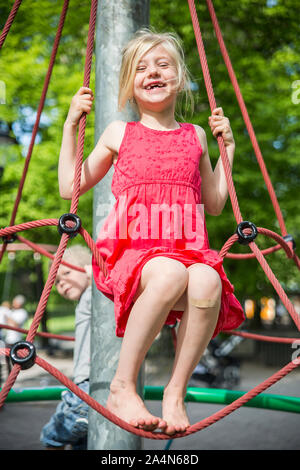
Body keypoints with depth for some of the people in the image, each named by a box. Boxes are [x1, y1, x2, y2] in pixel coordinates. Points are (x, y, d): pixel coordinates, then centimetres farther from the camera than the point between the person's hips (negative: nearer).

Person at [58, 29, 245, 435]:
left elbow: (215, 204, 25)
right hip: (130, 249, -2)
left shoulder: (195, 136, 20)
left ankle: (176, 394, -17)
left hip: (188, 248, 2)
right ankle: (122, 388, -20)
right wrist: (71, 124, 13)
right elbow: (70, 188, 15)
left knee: (206, 282, -35)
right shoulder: (119, 133, 15)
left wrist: (227, 148, 19)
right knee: (169, 274, -37)